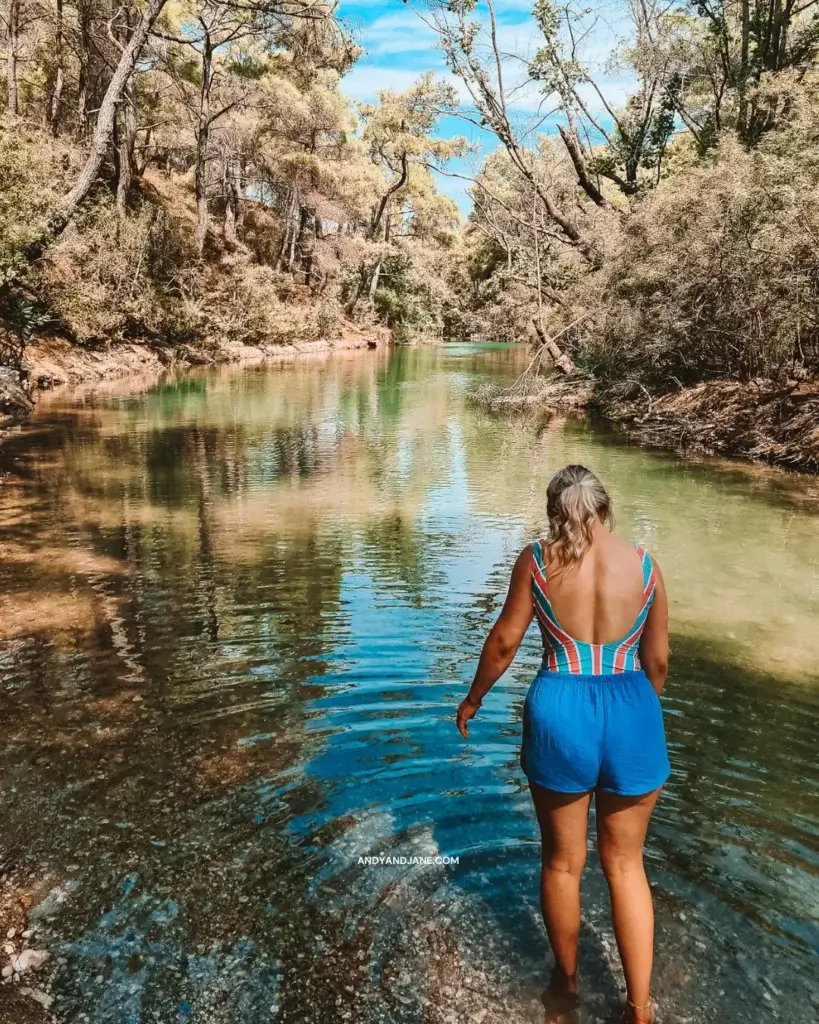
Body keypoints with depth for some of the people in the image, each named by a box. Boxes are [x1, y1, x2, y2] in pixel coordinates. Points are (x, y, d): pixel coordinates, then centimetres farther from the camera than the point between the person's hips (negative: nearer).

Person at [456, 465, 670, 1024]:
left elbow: (504, 641, -1)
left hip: (560, 712, -1)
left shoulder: (536, 558, -4)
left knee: (562, 861, 20)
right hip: (632, 713, 1)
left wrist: (473, 700, 14)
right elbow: (657, 662, 6)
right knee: (626, 863, 20)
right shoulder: (644, 563, 0)